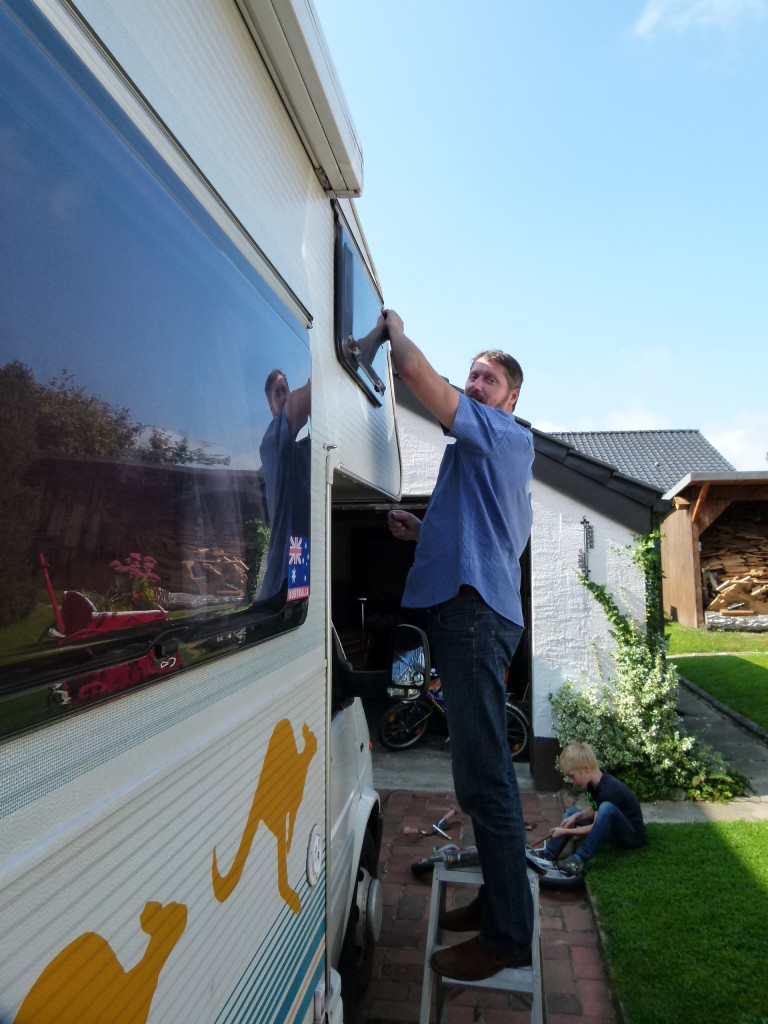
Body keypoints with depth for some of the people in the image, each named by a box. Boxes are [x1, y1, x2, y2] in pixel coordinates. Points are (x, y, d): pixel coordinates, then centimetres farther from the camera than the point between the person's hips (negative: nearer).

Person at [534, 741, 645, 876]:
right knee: (572, 812, 7)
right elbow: (595, 810, 9)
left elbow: (595, 828, -24)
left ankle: (580, 860, -32)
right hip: (614, 830, 9)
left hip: (632, 835, -9)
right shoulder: (594, 783, -3)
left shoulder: (609, 790, -29)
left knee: (607, 808, -36)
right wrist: (576, 816, -9)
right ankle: (549, 854, -4)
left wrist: (566, 832, -19)